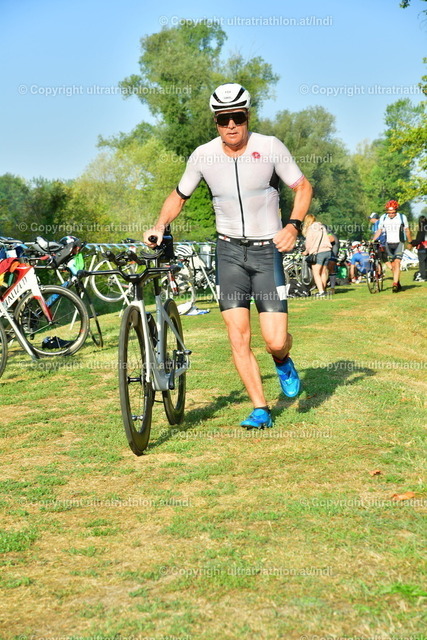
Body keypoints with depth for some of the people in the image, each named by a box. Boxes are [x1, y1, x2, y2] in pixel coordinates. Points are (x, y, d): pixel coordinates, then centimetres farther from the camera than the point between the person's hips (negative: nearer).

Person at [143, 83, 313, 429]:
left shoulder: (270, 147, -9)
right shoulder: (203, 156, -4)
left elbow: (303, 186, 1)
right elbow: (179, 196, 11)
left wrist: (293, 225, -15)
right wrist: (159, 226, -6)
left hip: (267, 250, -1)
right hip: (230, 250, 2)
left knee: (275, 340, -9)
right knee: (238, 338, -6)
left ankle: (284, 363, 28)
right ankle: (261, 410, 7)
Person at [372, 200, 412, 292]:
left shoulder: (402, 217, -4)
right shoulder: (383, 218, 1)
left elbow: (407, 230, 8)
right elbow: (379, 231, 7)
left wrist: (410, 242, 16)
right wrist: (372, 240, -7)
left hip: (399, 243, -3)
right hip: (389, 244, 3)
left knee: (397, 263, -17)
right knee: (393, 265, 6)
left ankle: (395, 284, -23)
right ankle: (398, 284, 20)